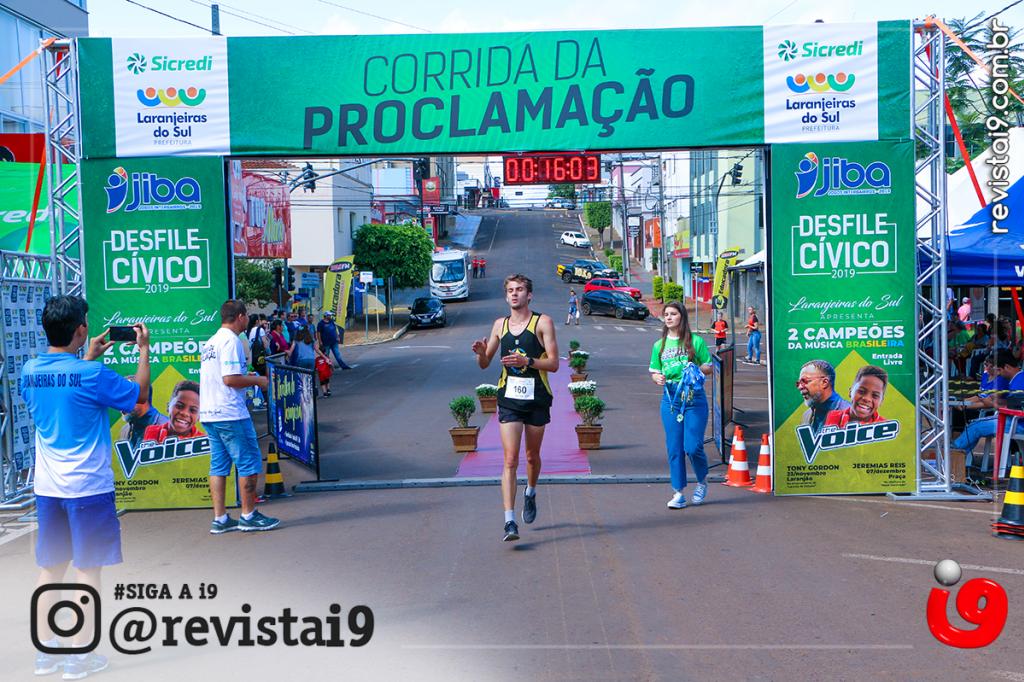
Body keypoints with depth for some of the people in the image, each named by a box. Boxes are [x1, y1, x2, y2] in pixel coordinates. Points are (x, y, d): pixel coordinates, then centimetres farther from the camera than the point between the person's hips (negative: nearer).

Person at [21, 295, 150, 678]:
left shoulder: (30, 371, 1)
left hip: (47, 487, 6)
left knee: (51, 568, 15)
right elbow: (139, 396, -4)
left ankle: (46, 651, 21)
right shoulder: (93, 375, -18)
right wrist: (144, 350, 6)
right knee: (87, 569, 4)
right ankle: (79, 656, 9)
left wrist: (88, 358, 24)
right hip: (88, 487, -6)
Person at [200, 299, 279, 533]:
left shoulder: (210, 342, 17)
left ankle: (220, 519, 12)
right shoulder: (231, 341, -13)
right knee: (249, 462, 0)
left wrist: (246, 377, 22)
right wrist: (257, 380, -7)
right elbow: (230, 378, -21)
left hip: (209, 413, 9)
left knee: (219, 466, 10)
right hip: (230, 414, -9)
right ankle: (249, 516, 5)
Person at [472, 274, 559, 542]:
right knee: (510, 460, -10)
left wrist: (527, 361, -23)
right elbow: (484, 364, 15)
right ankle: (510, 522, -13)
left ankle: (530, 493, 46)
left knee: (532, 456, 15)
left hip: (537, 399, -1)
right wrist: (481, 352, -7)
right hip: (509, 399, 1)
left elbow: (553, 364, -8)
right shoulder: (500, 324, 8)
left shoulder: (543, 323, -3)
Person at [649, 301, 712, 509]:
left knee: (692, 446, -7)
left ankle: (702, 481, 21)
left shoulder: (696, 341, 2)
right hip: (670, 398, 3)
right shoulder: (659, 345, 11)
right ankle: (678, 493, 10)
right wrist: (658, 378, -8)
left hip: (694, 398, -3)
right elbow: (654, 372, 15)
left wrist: (694, 368, -13)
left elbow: (709, 368, 7)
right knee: (674, 448, 3)